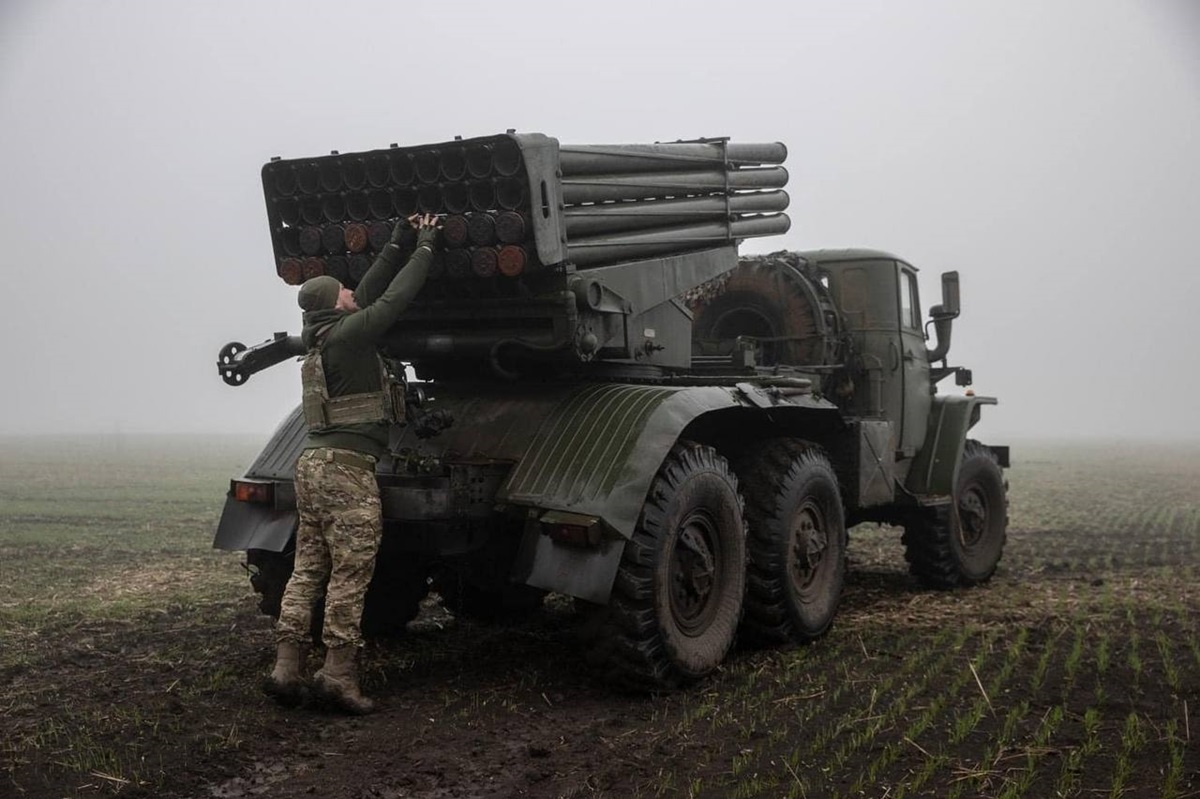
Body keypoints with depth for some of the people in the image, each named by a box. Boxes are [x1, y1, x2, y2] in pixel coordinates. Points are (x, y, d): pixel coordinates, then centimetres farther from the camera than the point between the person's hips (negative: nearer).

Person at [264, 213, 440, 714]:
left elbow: (371, 292, 24)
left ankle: (285, 668, 7)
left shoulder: (323, 339, 16)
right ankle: (339, 673, -3)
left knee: (308, 569, 8)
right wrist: (424, 249, 4)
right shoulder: (345, 335, -9)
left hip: (313, 465, 9)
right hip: (346, 468, -9)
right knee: (350, 572, -5)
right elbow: (392, 300, -8)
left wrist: (395, 246, 27)